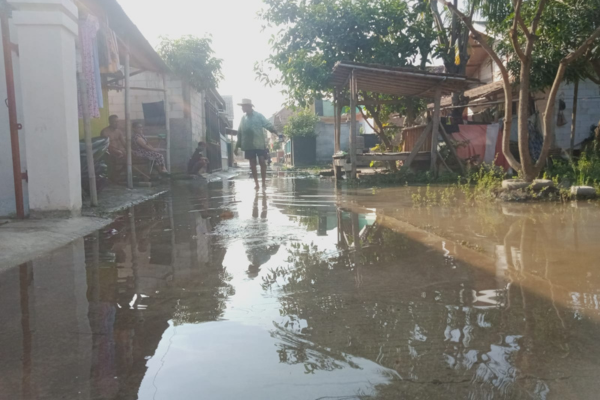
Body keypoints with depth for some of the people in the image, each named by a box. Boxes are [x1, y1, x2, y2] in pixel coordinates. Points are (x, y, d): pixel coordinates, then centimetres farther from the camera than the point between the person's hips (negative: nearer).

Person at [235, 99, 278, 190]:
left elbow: (268, 125, -9)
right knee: (252, 164, 3)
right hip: (248, 145, 3)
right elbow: (240, 133, 15)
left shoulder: (259, 116, 0)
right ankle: (256, 184, 8)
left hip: (259, 143, -3)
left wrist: (277, 133, -26)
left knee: (262, 162, -5)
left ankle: (264, 183, 5)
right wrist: (237, 146, 15)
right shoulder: (243, 118, 11)